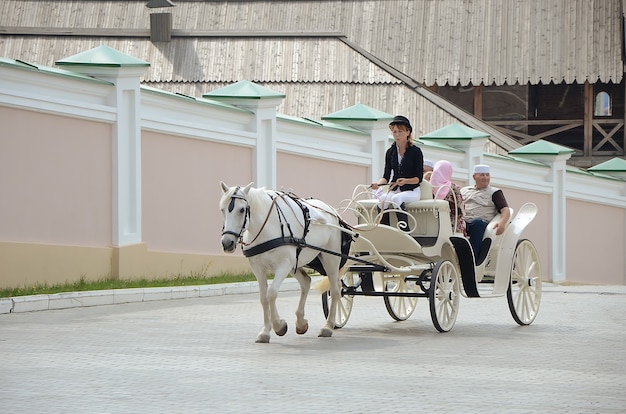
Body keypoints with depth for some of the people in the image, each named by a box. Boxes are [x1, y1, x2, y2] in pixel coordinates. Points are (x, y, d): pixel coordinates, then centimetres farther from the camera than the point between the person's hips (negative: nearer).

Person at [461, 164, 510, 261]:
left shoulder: (494, 192, 19)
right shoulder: (464, 190, 30)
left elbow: (505, 210, 7)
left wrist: (502, 223, -16)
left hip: (483, 224, -2)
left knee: (477, 222, -39)